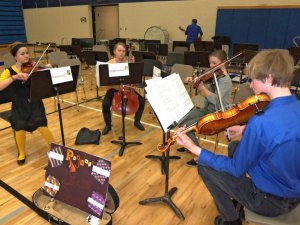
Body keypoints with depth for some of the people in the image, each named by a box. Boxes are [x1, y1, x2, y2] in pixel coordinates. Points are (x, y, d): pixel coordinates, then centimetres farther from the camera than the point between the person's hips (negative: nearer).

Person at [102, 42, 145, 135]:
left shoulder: (128, 62, -2)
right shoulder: (110, 63, -7)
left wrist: (133, 64, -16)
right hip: (114, 88, -2)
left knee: (141, 101, -16)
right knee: (105, 104, -27)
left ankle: (137, 121, 10)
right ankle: (108, 125, 2)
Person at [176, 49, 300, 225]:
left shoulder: (261, 122, -33)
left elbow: (236, 169, -22)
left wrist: (195, 149, -18)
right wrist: (246, 131, 5)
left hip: (272, 200, -8)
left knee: (205, 167, 1)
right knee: (234, 147, 21)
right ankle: (238, 199, 35)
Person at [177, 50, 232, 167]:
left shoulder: (225, 80, -19)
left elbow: (216, 99, -32)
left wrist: (202, 88, -37)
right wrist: (193, 79, -6)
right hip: (206, 109, 8)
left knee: (186, 127, -20)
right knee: (181, 119, 4)